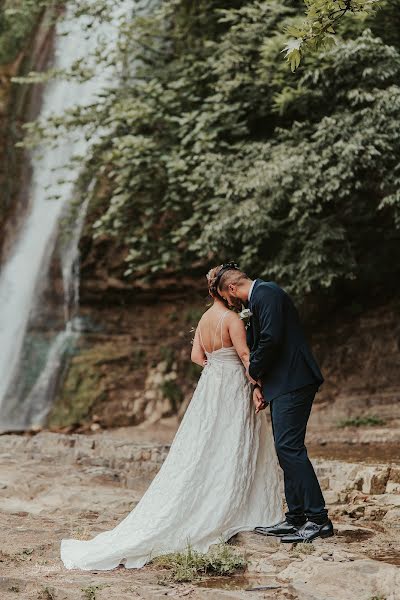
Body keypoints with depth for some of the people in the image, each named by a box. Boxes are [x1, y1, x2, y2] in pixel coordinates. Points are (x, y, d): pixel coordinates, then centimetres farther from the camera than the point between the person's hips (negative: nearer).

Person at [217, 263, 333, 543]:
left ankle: (319, 519, -12)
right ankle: (296, 518, 15)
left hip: (293, 382, -11)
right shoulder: (258, 297, 21)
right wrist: (259, 384, 12)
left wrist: (254, 372, -6)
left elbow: (271, 339, -21)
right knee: (286, 449, 11)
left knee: (290, 447, -13)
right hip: (282, 385, 11)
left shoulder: (265, 293, -11)